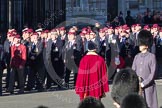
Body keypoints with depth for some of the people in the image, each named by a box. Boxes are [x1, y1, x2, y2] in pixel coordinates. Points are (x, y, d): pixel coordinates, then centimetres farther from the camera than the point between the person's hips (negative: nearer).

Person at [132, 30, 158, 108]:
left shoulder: (152, 56, -6)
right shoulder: (137, 57, 9)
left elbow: (152, 73, -10)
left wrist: (143, 83, -16)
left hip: (148, 86, -4)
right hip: (137, 87, 5)